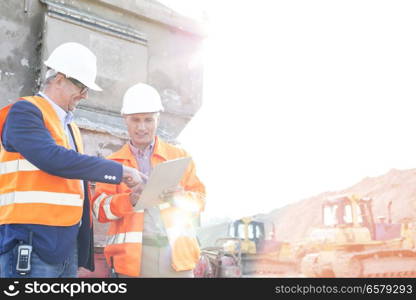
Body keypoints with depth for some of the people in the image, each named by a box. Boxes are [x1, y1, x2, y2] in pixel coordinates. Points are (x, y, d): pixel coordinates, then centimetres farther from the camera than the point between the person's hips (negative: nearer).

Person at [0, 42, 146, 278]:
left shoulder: (71, 126, 20)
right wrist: (120, 170, -16)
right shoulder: (25, 112, -5)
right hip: (31, 243, -8)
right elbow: (53, 159, -21)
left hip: (68, 244, 8)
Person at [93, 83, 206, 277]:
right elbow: (100, 209, 3)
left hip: (177, 252, 1)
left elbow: (199, 200, 11)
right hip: (133, 254, -1)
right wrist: (130, 200, -17)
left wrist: (179, 197, -12)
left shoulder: (180, 156, 14)